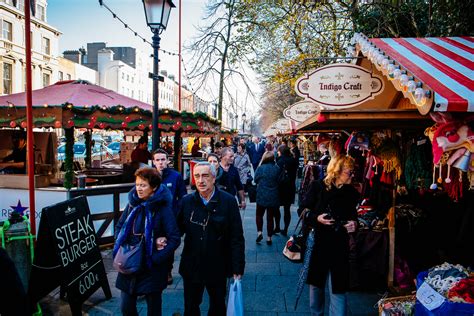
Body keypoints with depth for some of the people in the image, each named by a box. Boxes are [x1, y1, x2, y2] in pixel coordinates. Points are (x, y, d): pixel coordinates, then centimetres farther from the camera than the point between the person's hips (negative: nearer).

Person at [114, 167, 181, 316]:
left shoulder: (163, 208, -14)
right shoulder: (132, 204, 1)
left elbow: (175, 239, -16)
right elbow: (119, 227, 14)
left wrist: (155, 259, -18)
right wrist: (119, 248, 0)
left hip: (152, 269, -4)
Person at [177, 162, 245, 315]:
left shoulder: (228, 202, -13)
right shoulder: (186, 201, -5)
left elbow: (237, 238, -12)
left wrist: (238, 268, -12)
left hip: (218, 267, -1)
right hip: (191, 267, 2)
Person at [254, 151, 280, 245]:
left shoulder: (260, 168, -11)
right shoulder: (277, 169, -6)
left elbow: (256, 180, 2)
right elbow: (279, 181, 4)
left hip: (262, 196, -1)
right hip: (273, 197, 2)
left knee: (259, 214, 17)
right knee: (270, 217, 10)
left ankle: (259, 232, 0)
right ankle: (269, 237, 14)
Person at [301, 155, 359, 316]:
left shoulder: (351, 193, -1)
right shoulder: (318, 187, -9)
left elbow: (353, 216, 13)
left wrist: (354, 224, -8)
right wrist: (316, 218, -21)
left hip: (339, 247, 1)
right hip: (317, 243, 0)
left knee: (337, 288, -1)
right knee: (316, 283, 18)